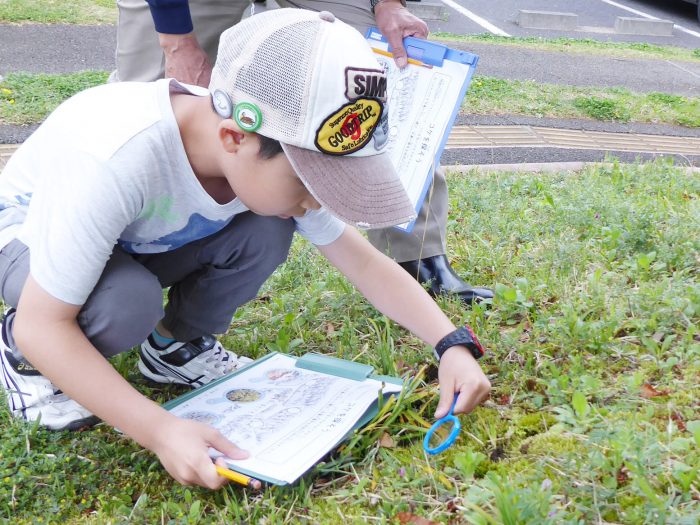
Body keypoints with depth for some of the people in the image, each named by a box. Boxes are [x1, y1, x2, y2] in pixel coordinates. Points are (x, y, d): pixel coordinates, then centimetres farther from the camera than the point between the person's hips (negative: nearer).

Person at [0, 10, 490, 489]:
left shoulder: (271, 156, -23)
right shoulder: (115, 160, -42)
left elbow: (366, 263, -15)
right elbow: (42, 323, -36)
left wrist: (452, 344, -27)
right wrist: (160, 430, -43)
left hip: (143, 239, 5)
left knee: (265, 233, -20)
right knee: (130, 302, -36)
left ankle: (174, 344, 5)